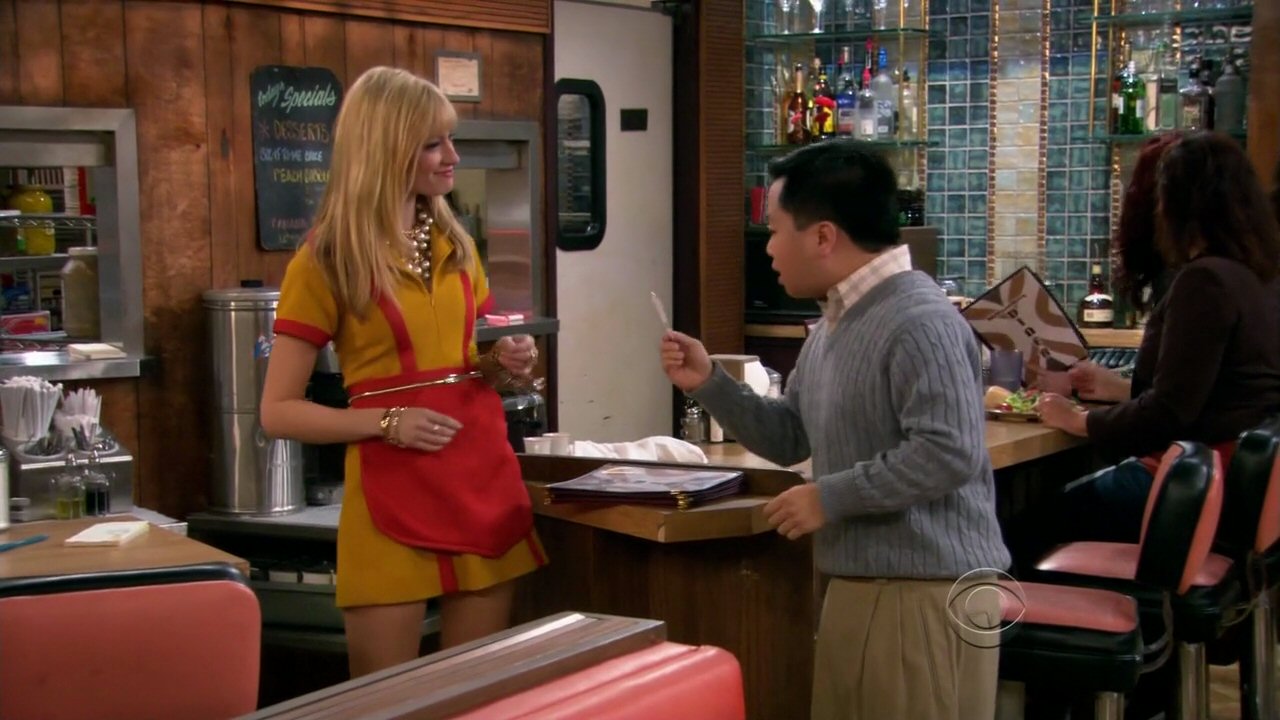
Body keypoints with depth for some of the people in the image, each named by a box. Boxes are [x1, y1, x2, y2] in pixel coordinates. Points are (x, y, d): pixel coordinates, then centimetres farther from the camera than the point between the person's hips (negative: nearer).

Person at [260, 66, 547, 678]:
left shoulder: (455, 244, 11)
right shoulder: (326, 260, -6)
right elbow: (278, 412, -6)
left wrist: (506, 363, 0)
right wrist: (385, 422, -18)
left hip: (486, 479, 5)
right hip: (391, 497, -5)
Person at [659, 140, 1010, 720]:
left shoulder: (921, 322, -18)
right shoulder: (833, 324, 13)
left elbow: (948, 453, -26)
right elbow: (788, 438, 19)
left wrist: (830, 498, -19)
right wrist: (708, 383, 7)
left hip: (926, 593, -9)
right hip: (855, 587, 10)